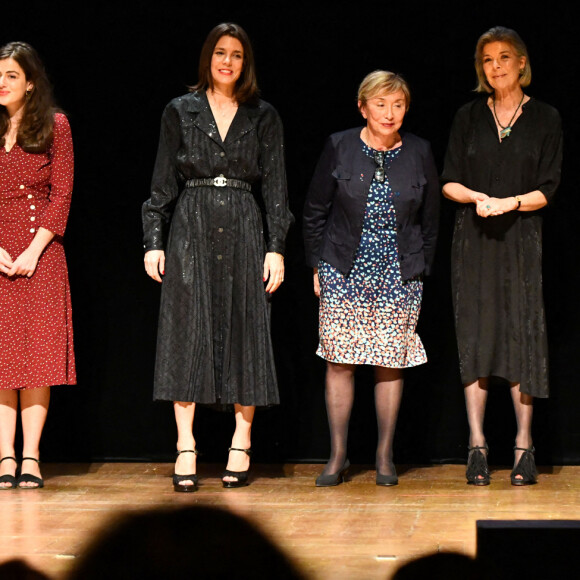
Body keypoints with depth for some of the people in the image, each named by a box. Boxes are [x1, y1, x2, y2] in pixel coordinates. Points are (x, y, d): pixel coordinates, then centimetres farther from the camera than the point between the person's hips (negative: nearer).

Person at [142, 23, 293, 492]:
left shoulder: (263, 117, 8)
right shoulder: (180, 112, 7)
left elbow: (275, 187, 5)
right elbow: (163, 183, 7)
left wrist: (276, 248, -3)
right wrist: (154, 242, -1)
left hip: (244, 233, 0)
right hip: (190, 232, 0)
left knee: (244, 332, -1)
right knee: (187, 333, -5)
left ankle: (241, 445, 6)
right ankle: (186, 449, -5)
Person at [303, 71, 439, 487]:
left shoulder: (419, 153, 2)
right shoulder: (339, 148, -1)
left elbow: (430, 219, 11)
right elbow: (315, 212, 5)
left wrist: (421, 269, 6)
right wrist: (318, 265, 2)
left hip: (400, 276, 1)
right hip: (343, 272, -1)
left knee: (391, 362, 2)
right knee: (339, 360, -2)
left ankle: (385, 456, 13)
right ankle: (338, 456, 7)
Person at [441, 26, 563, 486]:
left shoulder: (545, 119, 4)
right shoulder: (469, 117, 9)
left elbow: (547, 190, 0)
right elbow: (449, 183, 6)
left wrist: (510, 202, -17)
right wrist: (479, 198, -13)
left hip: (521, 239, -1)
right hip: (474, 239, 2)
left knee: (522, 336, -5)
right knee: (475, 337, -1)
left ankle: (524, 445, 2)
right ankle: (477, 445, 3)